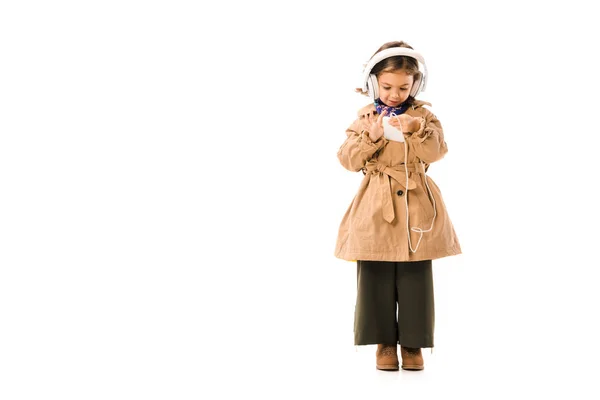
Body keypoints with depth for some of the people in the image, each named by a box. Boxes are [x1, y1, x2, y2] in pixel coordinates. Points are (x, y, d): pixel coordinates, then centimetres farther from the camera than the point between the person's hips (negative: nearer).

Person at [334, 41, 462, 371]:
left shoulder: (423, 115, 5)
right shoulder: (365, 117, 6)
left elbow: (437, 151, -10)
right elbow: (348, 160, -2)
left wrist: (417, 129, -27)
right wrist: (370, 136, -17)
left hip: (415, 209, 0)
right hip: (375, 210, 0)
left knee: (416, 279, 3)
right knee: (376, 279, 3)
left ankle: (412, 341, 16)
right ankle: (385, 341, 15)